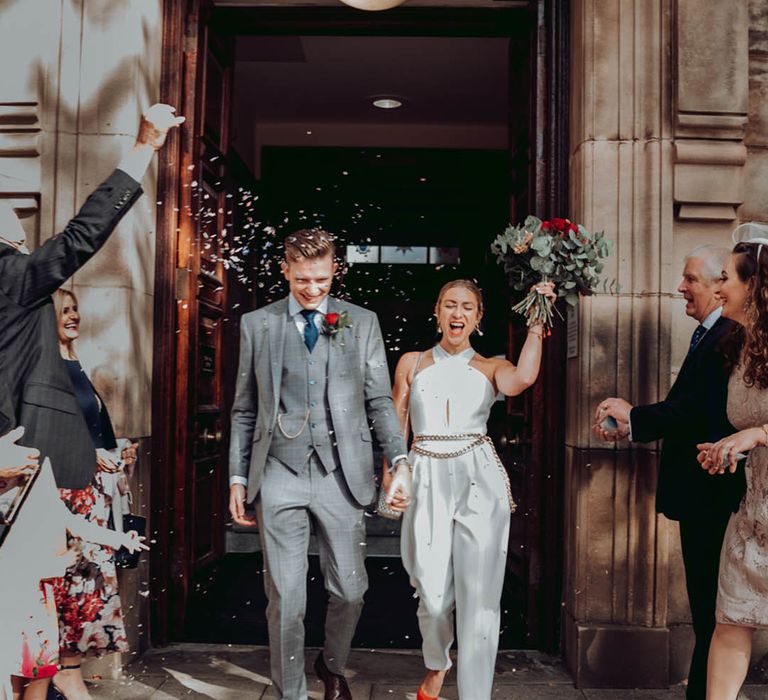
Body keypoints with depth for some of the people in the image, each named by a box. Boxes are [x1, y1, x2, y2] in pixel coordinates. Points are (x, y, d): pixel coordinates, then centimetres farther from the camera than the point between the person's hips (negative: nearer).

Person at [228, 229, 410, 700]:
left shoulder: (362, 323, 6)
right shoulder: (257, 324, 7)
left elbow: (379, 400, 6)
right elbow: (245, 409, 9)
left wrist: (399, 458, -8)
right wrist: (238, 478, 6)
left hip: (342, 474, 1)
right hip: (280, 474, 0)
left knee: (350, 590, 9)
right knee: (286, 600, 3)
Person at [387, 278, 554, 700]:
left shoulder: (491, 367, 10)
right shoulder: (412, 363, 13)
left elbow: (522, 379, -14)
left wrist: (537, 324, -11)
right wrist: (389, 476, 0)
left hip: (480, 481, 0)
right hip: (427, 482, 1)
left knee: (479, 597, -4)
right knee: (434, 597, 4)